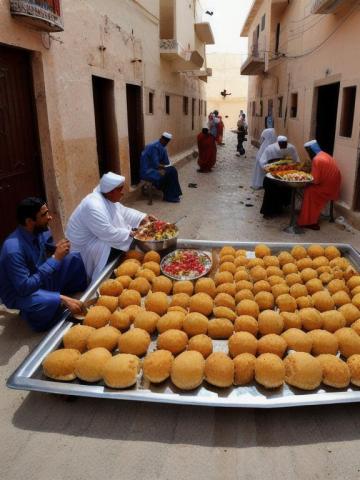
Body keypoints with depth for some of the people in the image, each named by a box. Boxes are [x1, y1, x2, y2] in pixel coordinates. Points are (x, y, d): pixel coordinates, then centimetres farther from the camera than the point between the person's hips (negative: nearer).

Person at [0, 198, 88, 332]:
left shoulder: (41, 231, -9)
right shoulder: (14, 249, -31)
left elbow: (50, 253, 7)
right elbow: (24, 288, -33)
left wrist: (58, 251, -19)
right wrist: (55, 258, -33)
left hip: (43, 280, 8)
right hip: (21, 294, -8)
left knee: (76, 259, -5)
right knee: (51, 302, -38)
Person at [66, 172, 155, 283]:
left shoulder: (109, 198, -4)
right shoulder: (94, 207, -32)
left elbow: (124, 212, 8)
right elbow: (109, 234, -31)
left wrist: (143, 218, -4)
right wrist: (131, 233, -23)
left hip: (100, 236, 9)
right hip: (84, 246, -9)